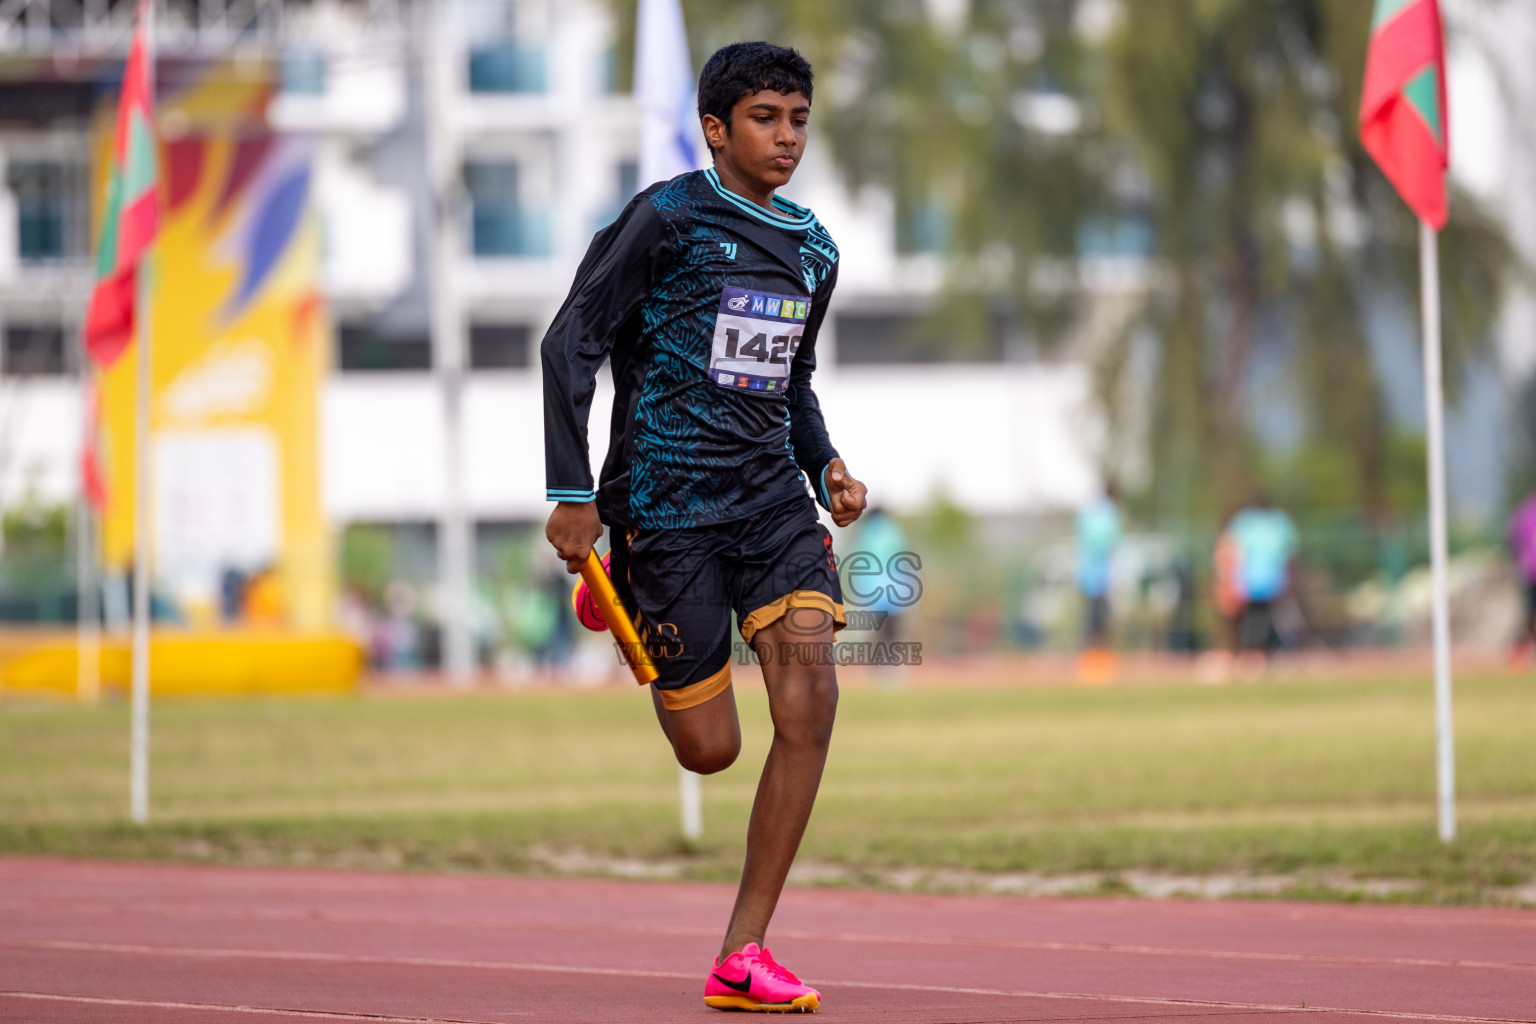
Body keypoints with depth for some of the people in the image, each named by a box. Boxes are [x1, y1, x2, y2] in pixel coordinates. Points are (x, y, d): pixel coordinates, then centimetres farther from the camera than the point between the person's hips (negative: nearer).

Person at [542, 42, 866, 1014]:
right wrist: (572, 493, -12)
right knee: (711, 750, -2)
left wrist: (827, 466, 8)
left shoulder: (815, 251, 13)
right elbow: (572, 341, -7)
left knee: (810, 700, -15)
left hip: (773, 500, 5)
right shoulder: (669, 218, -7)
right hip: (667, 503, -5)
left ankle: (743, 954, -8)